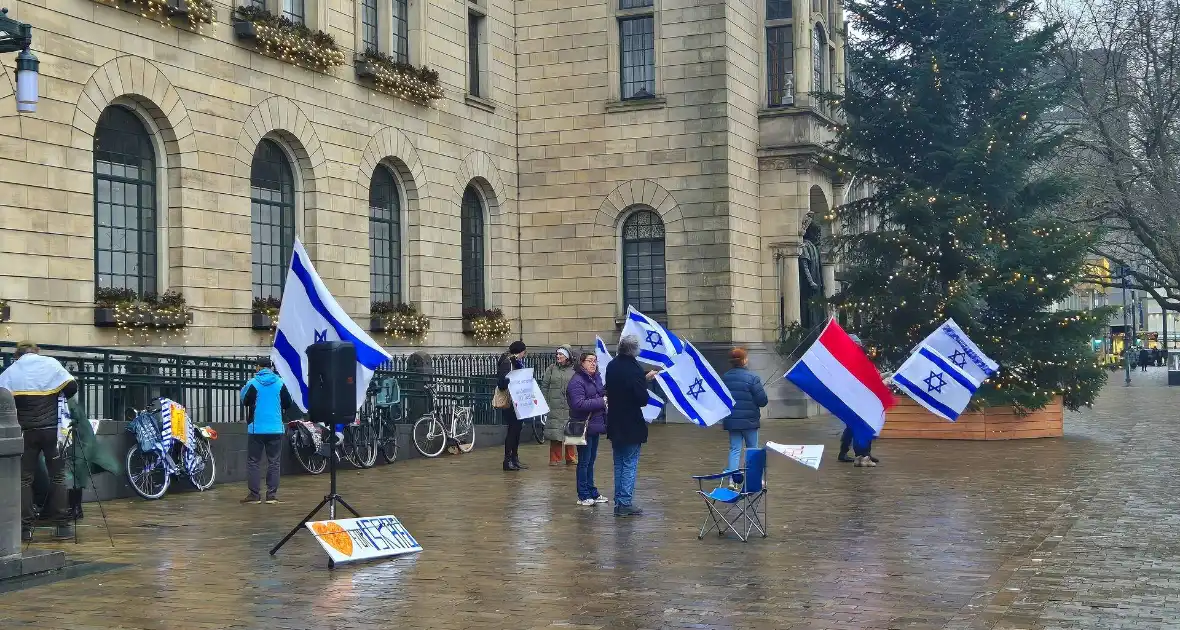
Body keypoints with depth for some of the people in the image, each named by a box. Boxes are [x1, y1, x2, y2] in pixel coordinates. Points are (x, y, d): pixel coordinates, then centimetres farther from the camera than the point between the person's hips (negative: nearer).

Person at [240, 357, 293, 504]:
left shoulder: (253, 383, -6)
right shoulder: (279, 383, -1)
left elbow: (244, 402, 2)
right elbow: (288, 404, 4)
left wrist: (244, 390, 21)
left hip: (256, 429, -2)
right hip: (275, 429, 2)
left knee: (253, 462, 7)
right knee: (274, 463, 7)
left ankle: (254, 494, 4)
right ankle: (272, 495, 3)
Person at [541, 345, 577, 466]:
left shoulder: (574, 370, 5)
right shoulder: (551, 369, 8)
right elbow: (545, 387, 8)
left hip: (570, 407, 0)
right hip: (555, 407, 1)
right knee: (555, 433, 0)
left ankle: (571, 458, 13)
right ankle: (555, 459, 7)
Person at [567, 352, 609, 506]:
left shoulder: (596, 377, 10)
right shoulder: (576, 381, -16)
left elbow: (601, 393, 25)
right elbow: (579, 404, -24)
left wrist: (606, 394, 1)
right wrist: (601, 401, -21)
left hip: (595, 425, 8)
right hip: (584, 427, -8)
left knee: (591, 460, 16)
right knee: (584, 461, -1)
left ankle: (592, 493, 25)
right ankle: (583, 496, 7)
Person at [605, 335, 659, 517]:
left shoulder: (612, 366, 3)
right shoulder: (634, 369, -20)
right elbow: (643, 399, -20)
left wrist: (645, 378, 20)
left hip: (614, 425, 7)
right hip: (631, 425, -7)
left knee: (619, 464, 15)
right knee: (630, 465, 1)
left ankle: (619, 502, 19)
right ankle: (625, 503, 0)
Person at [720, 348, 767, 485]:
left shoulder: (724, 378, 1)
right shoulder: (752, 377, -14)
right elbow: (762, 400, -16)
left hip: (731, 420, 4)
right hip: (749, 420, -4)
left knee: (734, 449, 7)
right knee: (752, 448, 11)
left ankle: (732, 479, -1)